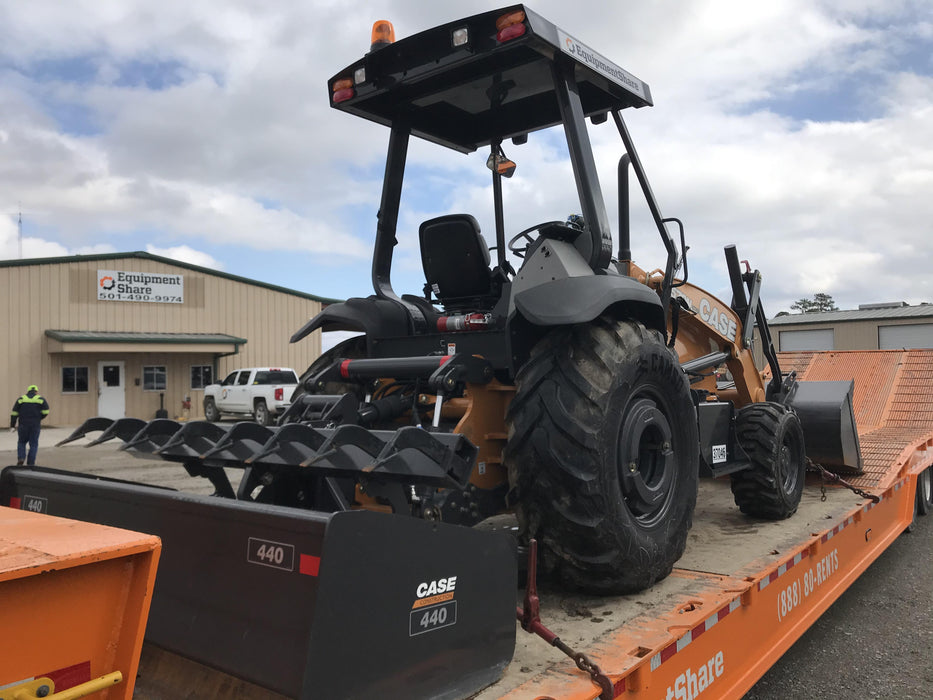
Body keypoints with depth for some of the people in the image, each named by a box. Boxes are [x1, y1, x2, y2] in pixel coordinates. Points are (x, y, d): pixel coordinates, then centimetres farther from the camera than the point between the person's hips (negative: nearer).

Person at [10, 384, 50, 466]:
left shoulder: (21, 399, 7)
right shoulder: (41, 399, 3)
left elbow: (14, 413, 2)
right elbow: (46, 411, -7)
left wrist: (12, 425, 4)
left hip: (23, 425, 1)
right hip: (35, 425, -1)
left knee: (21, 442, 17)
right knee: (33, 444, 6)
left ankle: (21, 458, -3)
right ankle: (30, 463, 2)